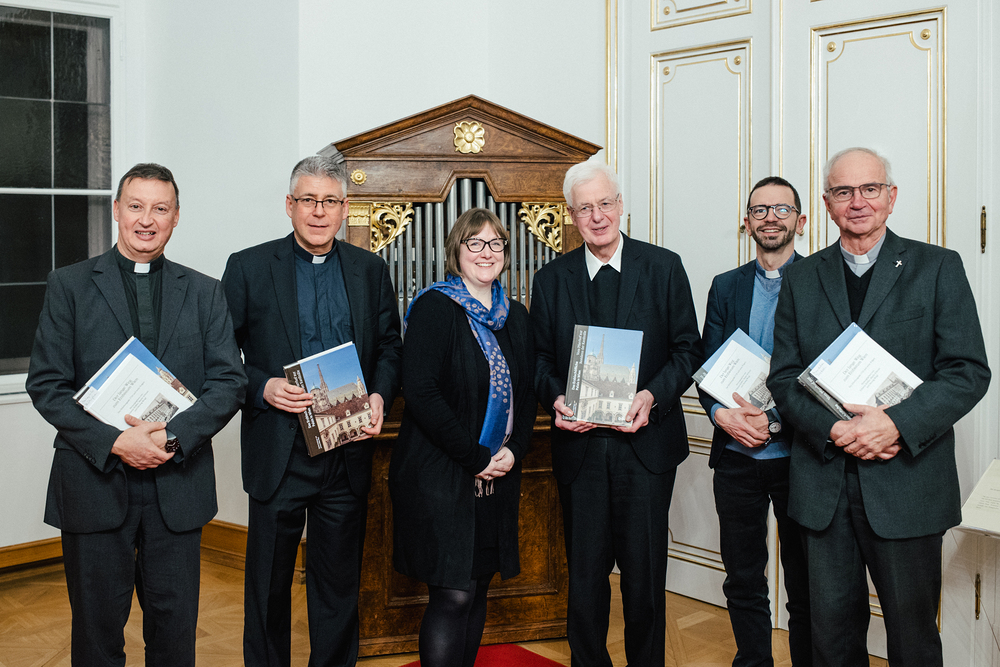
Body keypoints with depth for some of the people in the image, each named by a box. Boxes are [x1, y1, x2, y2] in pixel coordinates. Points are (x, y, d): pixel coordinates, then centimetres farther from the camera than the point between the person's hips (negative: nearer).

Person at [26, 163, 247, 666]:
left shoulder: (205, 293, 8)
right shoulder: (68, 286, 3)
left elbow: (229, 382, 0)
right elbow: (46, 384, -3)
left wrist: (173, 436, -15)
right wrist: (114, 442, -16)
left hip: (177, 485, 1)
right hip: (94, 483, -1)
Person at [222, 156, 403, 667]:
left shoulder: (371, 270, 7)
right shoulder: (248, 267, -1)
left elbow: (389, 346, 11)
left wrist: (380, 395, -7)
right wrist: (262, 388, -18)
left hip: (348, 452, 2)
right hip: (279, 452, -2)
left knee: (339, 583, 14)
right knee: (268, 583, 11)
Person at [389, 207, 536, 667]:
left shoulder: (515, 316, 12)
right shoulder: (434, 308, -8)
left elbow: (527, 392, 15)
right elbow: (420, 392, -16)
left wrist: (513, 450, -3)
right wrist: (475, 457, -15)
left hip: (497, 475, 6)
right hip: (440, 472, -6)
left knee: (478, 586, 12)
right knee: (453, 594, -8)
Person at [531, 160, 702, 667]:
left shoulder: (664, 267, 2)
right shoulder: (552, 279, 7)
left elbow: (688, 348, 2)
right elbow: (539, 357, 9)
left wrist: (653, 395, -14)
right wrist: (556, 399, -11)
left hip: (645, 441, -1)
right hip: (579, 445, 1)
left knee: (645, 571, 6)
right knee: (584, 570, 9)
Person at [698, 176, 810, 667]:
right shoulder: (725, 287, 11)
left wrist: (775, 418, -18)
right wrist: (722, 413, -12)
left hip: (797, 454, -3)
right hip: (736, 456, 3)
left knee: (806, 584, 7)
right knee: (742, 580, 12)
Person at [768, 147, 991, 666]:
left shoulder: (938, 268, 2)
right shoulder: (801, 278, 9)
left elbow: (969, 371, -5)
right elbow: (784, 376, 5)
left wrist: (897, 424, -19)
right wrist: (834, 429, -13)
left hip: (907, 482, -2)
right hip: (823, 482, 2)